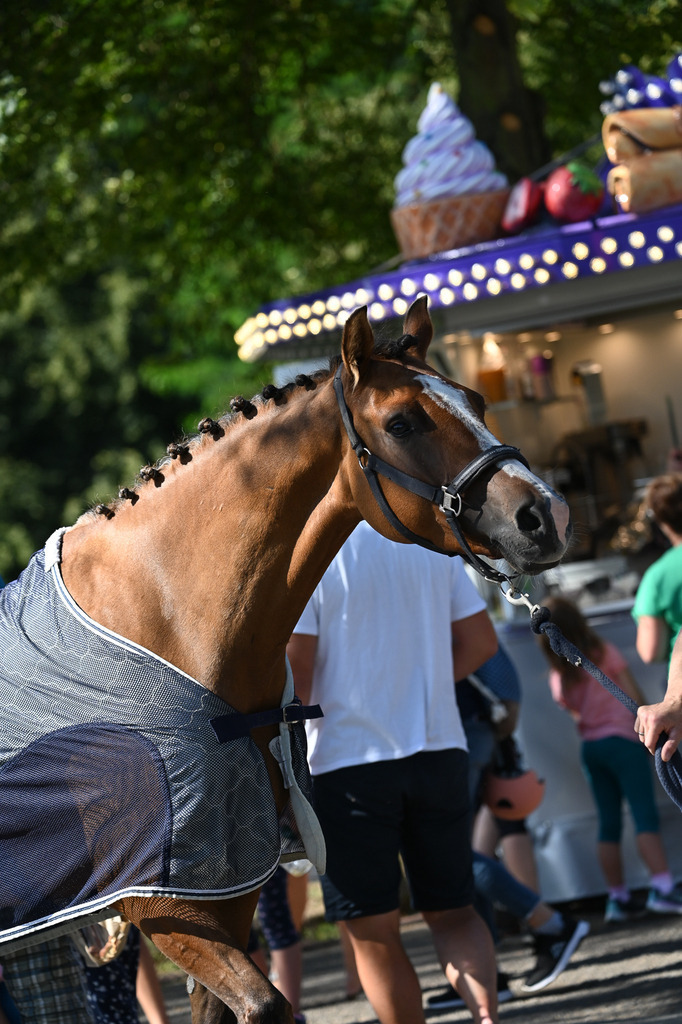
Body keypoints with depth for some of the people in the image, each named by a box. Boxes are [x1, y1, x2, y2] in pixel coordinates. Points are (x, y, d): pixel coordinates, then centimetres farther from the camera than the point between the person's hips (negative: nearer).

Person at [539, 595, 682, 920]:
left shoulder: (558, 677, 5)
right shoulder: (605, 654, -6)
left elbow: (574, 714, 4)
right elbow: (635, 698, -3)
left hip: (589, 747, 5)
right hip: (622, 740, -5)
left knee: (608, 824, 8)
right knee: (646, 816, -8)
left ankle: (618, 897, 8)